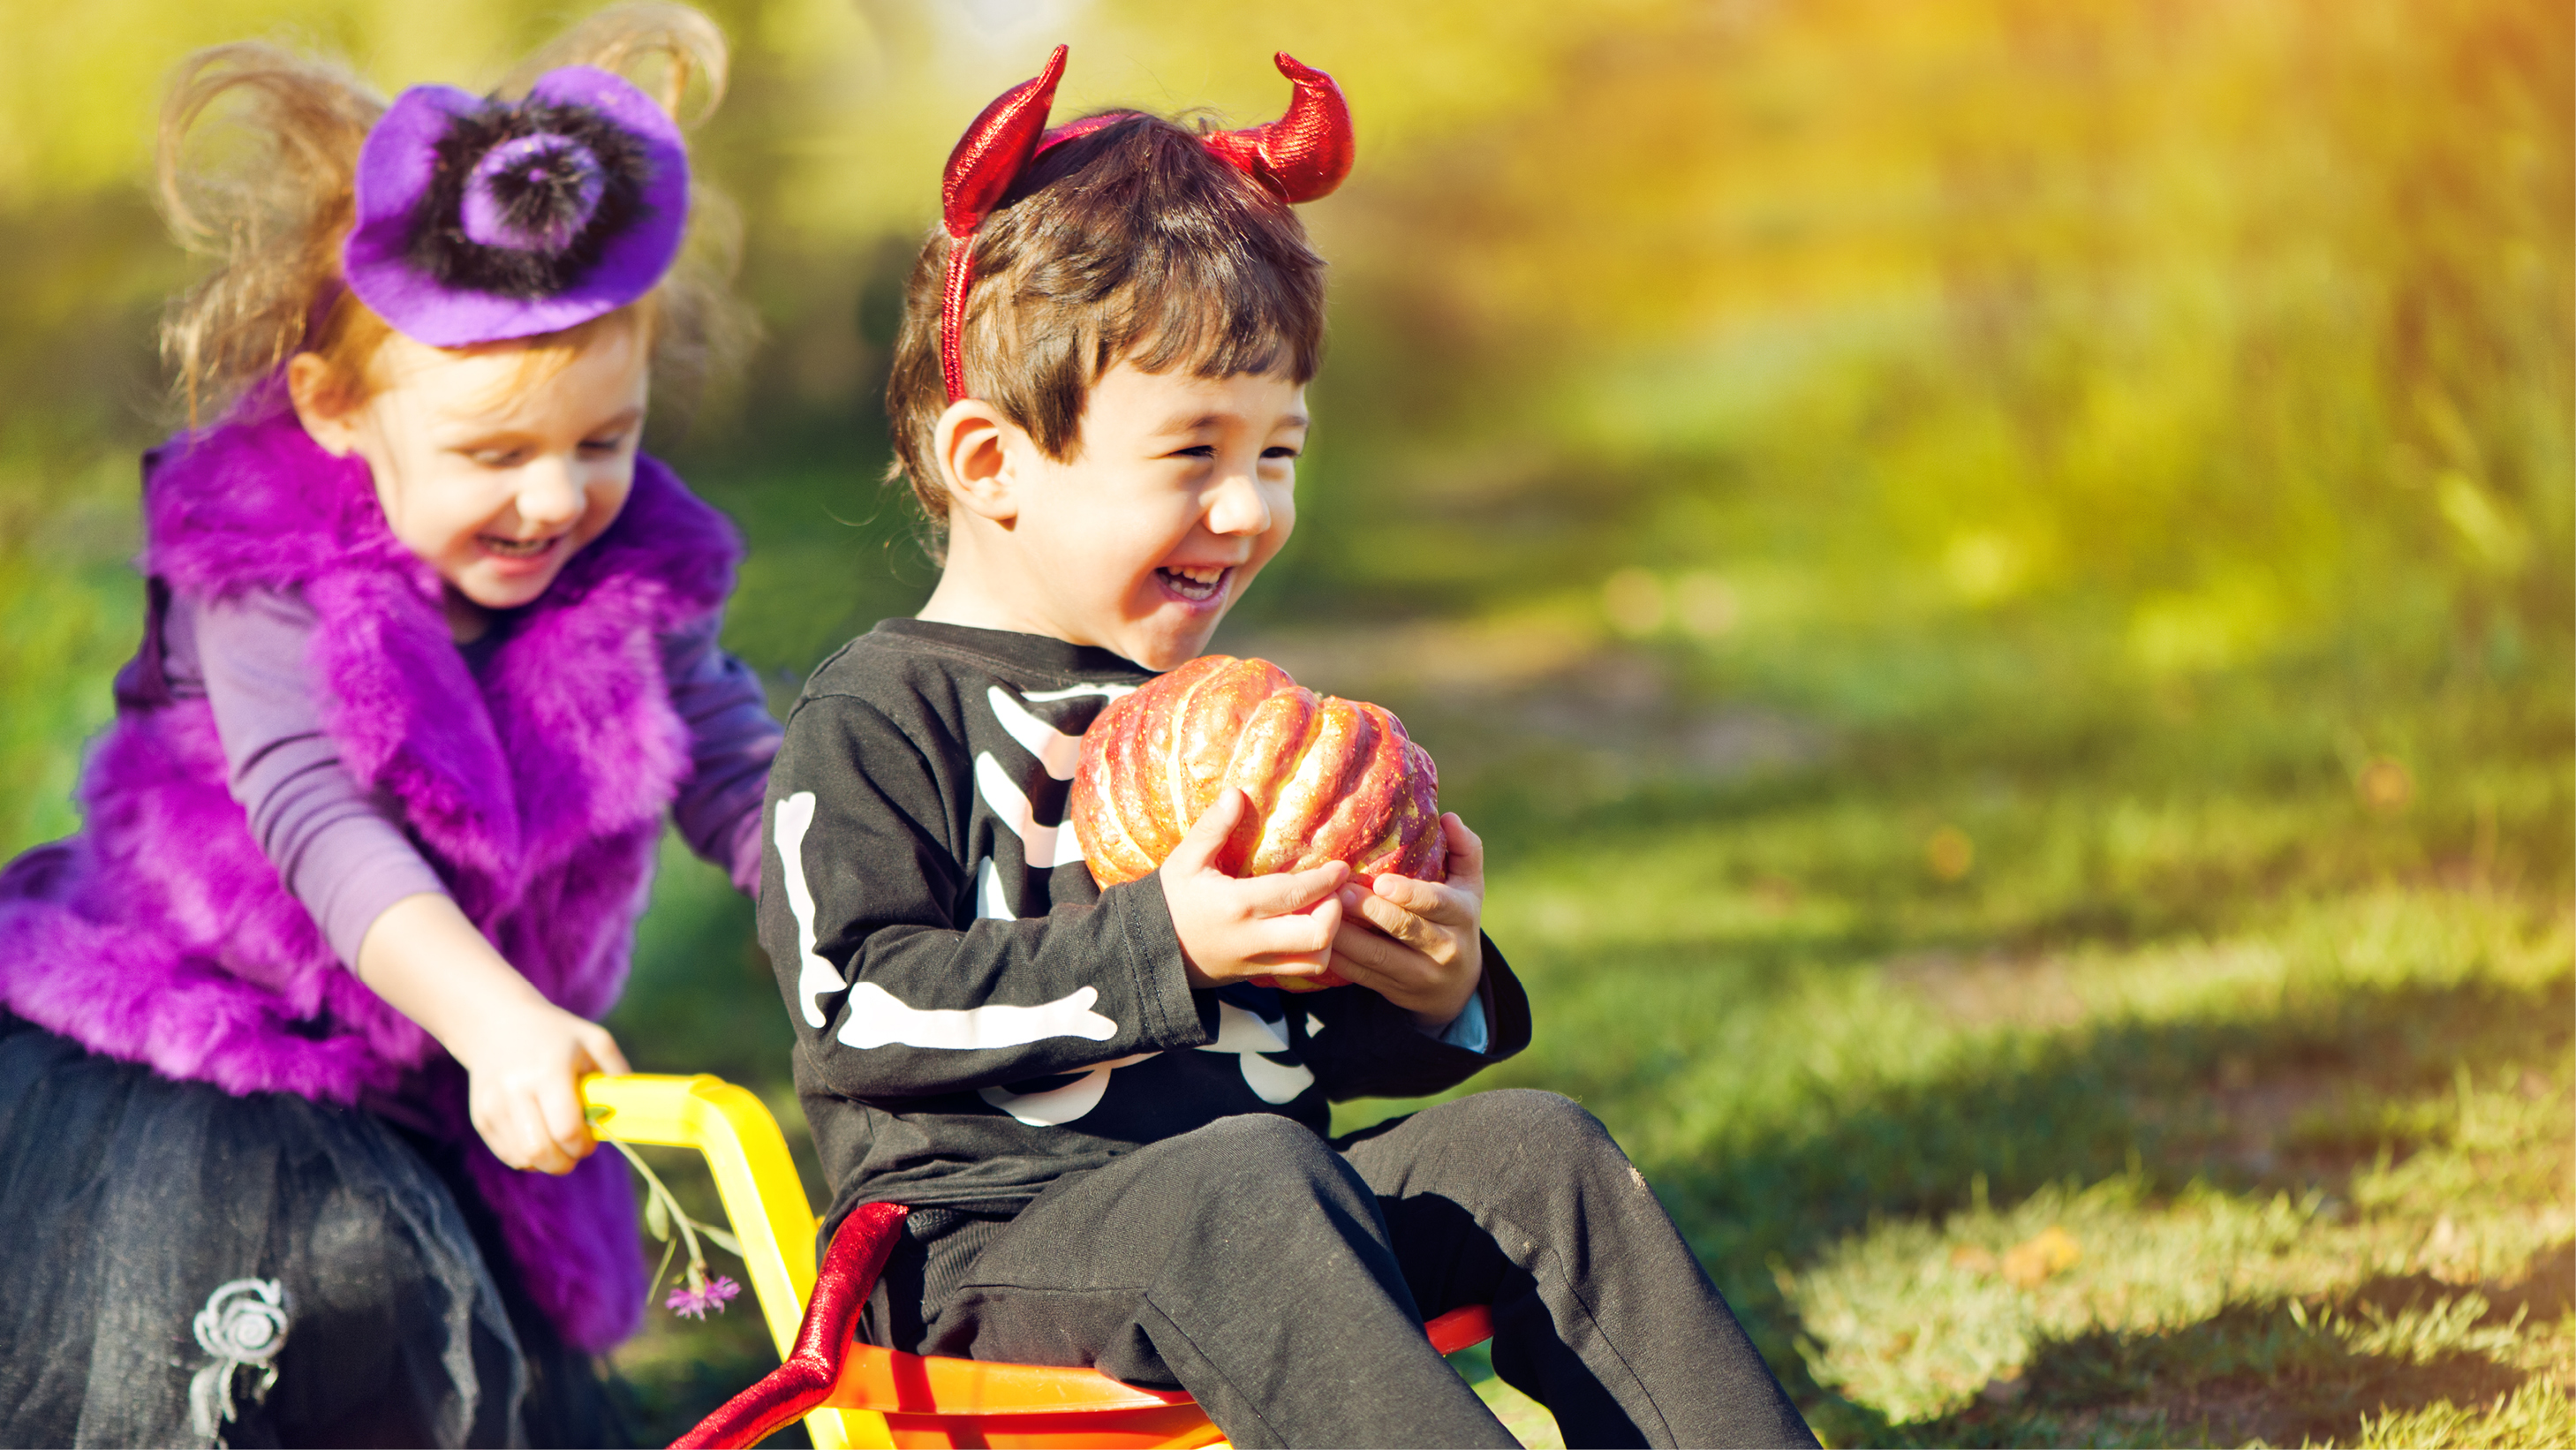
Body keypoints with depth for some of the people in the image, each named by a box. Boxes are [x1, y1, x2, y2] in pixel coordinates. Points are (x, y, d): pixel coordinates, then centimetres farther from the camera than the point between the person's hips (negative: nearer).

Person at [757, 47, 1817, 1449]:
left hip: (1254, 1220, 7)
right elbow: (860, 1011, -15)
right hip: (989, 1250, -7)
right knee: (1252, 1180, -35)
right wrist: (1162, 949, -22)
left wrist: (1431, 990, 2)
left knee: (1528, 1147, -13)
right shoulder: (873, 722, -2)